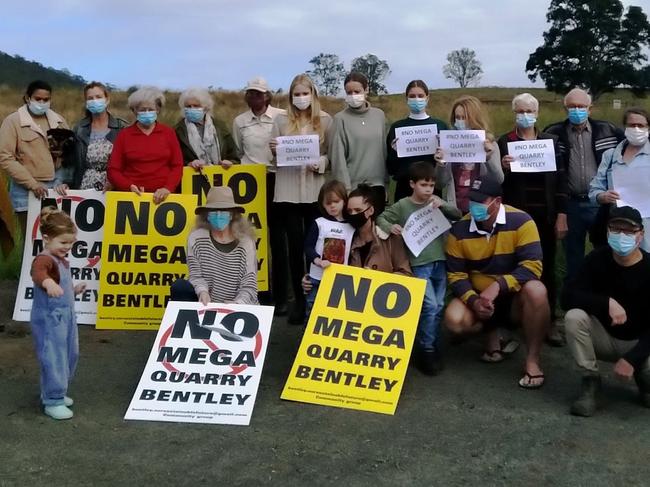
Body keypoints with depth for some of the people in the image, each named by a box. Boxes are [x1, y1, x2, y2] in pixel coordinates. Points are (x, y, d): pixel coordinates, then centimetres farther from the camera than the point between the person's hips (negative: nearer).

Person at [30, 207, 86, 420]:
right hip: (49, 319, -10)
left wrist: (74, 290, 13)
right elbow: (38, 273, -45)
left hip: (66, 316, 10)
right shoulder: (45, 259, -20)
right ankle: (53, 402, 8)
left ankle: (56, 393, 35)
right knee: (53, 360, -4)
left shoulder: (61, 260, 11)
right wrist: (48, 282, -64)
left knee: (70, 356, 19)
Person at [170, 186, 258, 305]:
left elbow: (249, 285, -10)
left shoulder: (245, 243, -7)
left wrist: (237, 304, -29)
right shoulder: (196, 238, -5)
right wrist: (202, 292, -28)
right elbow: (196, 275, -5)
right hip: (206, 305, 0)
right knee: (179, 287, -22)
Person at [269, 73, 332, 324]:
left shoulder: (326, 120, 6)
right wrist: (273, 149, -11)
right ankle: (299, 298, 10)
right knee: (294, 244, 1)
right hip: (288, 190, 1)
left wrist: (320, 164, -13)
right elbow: (273, 153, 10)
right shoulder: (281, 120, 8)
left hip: (316, 190, 0)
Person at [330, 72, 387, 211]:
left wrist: (385, 181, 10)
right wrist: (345, 187, -12)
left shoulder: (379, 115, 7)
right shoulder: (341, 119, -4)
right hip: (353, 185, -3)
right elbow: (338, 157, -8)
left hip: (377, 184, 4)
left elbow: (383, 150, 11)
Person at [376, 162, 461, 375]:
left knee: (438, 308, 9)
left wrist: (443, 204, -12)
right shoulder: (402, 205, -1)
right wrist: (390, 227, -17)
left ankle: (433, 348, 23)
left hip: (440, 262, 4)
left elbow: (458, 215, 5)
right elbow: (381, 218, 4)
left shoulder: (435, 202, 8)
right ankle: (426, 350, 2)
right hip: (419, 264, -4)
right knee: (430, 305, -13)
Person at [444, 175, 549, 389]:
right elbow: (456, 275, -6)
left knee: (536, 291, -37)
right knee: (454, 320, -28)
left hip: (514, 296, -2)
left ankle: (532, 359, -18)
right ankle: (492, 332, 10)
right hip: (478, 297, 3)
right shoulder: (459, 230, -8)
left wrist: (498, 285, -36)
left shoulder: (521, 221, -17)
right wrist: (473, 300, -24)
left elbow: (532, 266, -24)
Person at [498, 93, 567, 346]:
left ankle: (550, 321, 9)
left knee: (546, 267, 3)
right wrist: (502, 167, -18)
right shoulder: (504, 142, 4)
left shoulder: (551, 141, 8)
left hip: (545, 215, 1)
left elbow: (560, 178, 5)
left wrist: (562, 215, -2)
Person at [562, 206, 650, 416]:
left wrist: (631, 359, -30)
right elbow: (568, 296, -21)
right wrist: (607, 303, -35)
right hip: (604, 337, 1)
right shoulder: (598, 259, -11)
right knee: (574, 317, -28)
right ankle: (591, 381, -11)